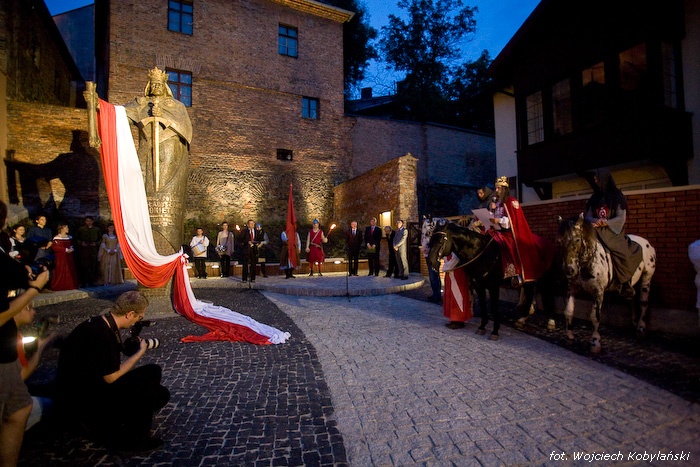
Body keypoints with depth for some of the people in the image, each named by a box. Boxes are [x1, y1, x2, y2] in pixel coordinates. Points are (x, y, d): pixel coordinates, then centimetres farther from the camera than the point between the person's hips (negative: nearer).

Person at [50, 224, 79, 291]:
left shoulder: (69, 237, 11)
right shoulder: (56, 238, -8)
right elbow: (54, 247, -16)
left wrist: (72, 249, -1)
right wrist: (66, 250, -16)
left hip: (69, 257, 6)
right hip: (60, 258, -6)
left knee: (70, 271, 5)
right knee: (60, 272, -5)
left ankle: (69, 285, 12)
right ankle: (59, 286, 3)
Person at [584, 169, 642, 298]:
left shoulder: (617, 197, 0)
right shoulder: (594, 199, 12)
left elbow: (621, 218, -6)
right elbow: (588, 216, 8)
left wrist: (605, 223, -22)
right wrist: (594, 221, -15)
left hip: (613, 231, -4)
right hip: (596, 231, 4)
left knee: (623, 254, -24)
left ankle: (625, 287, -10)